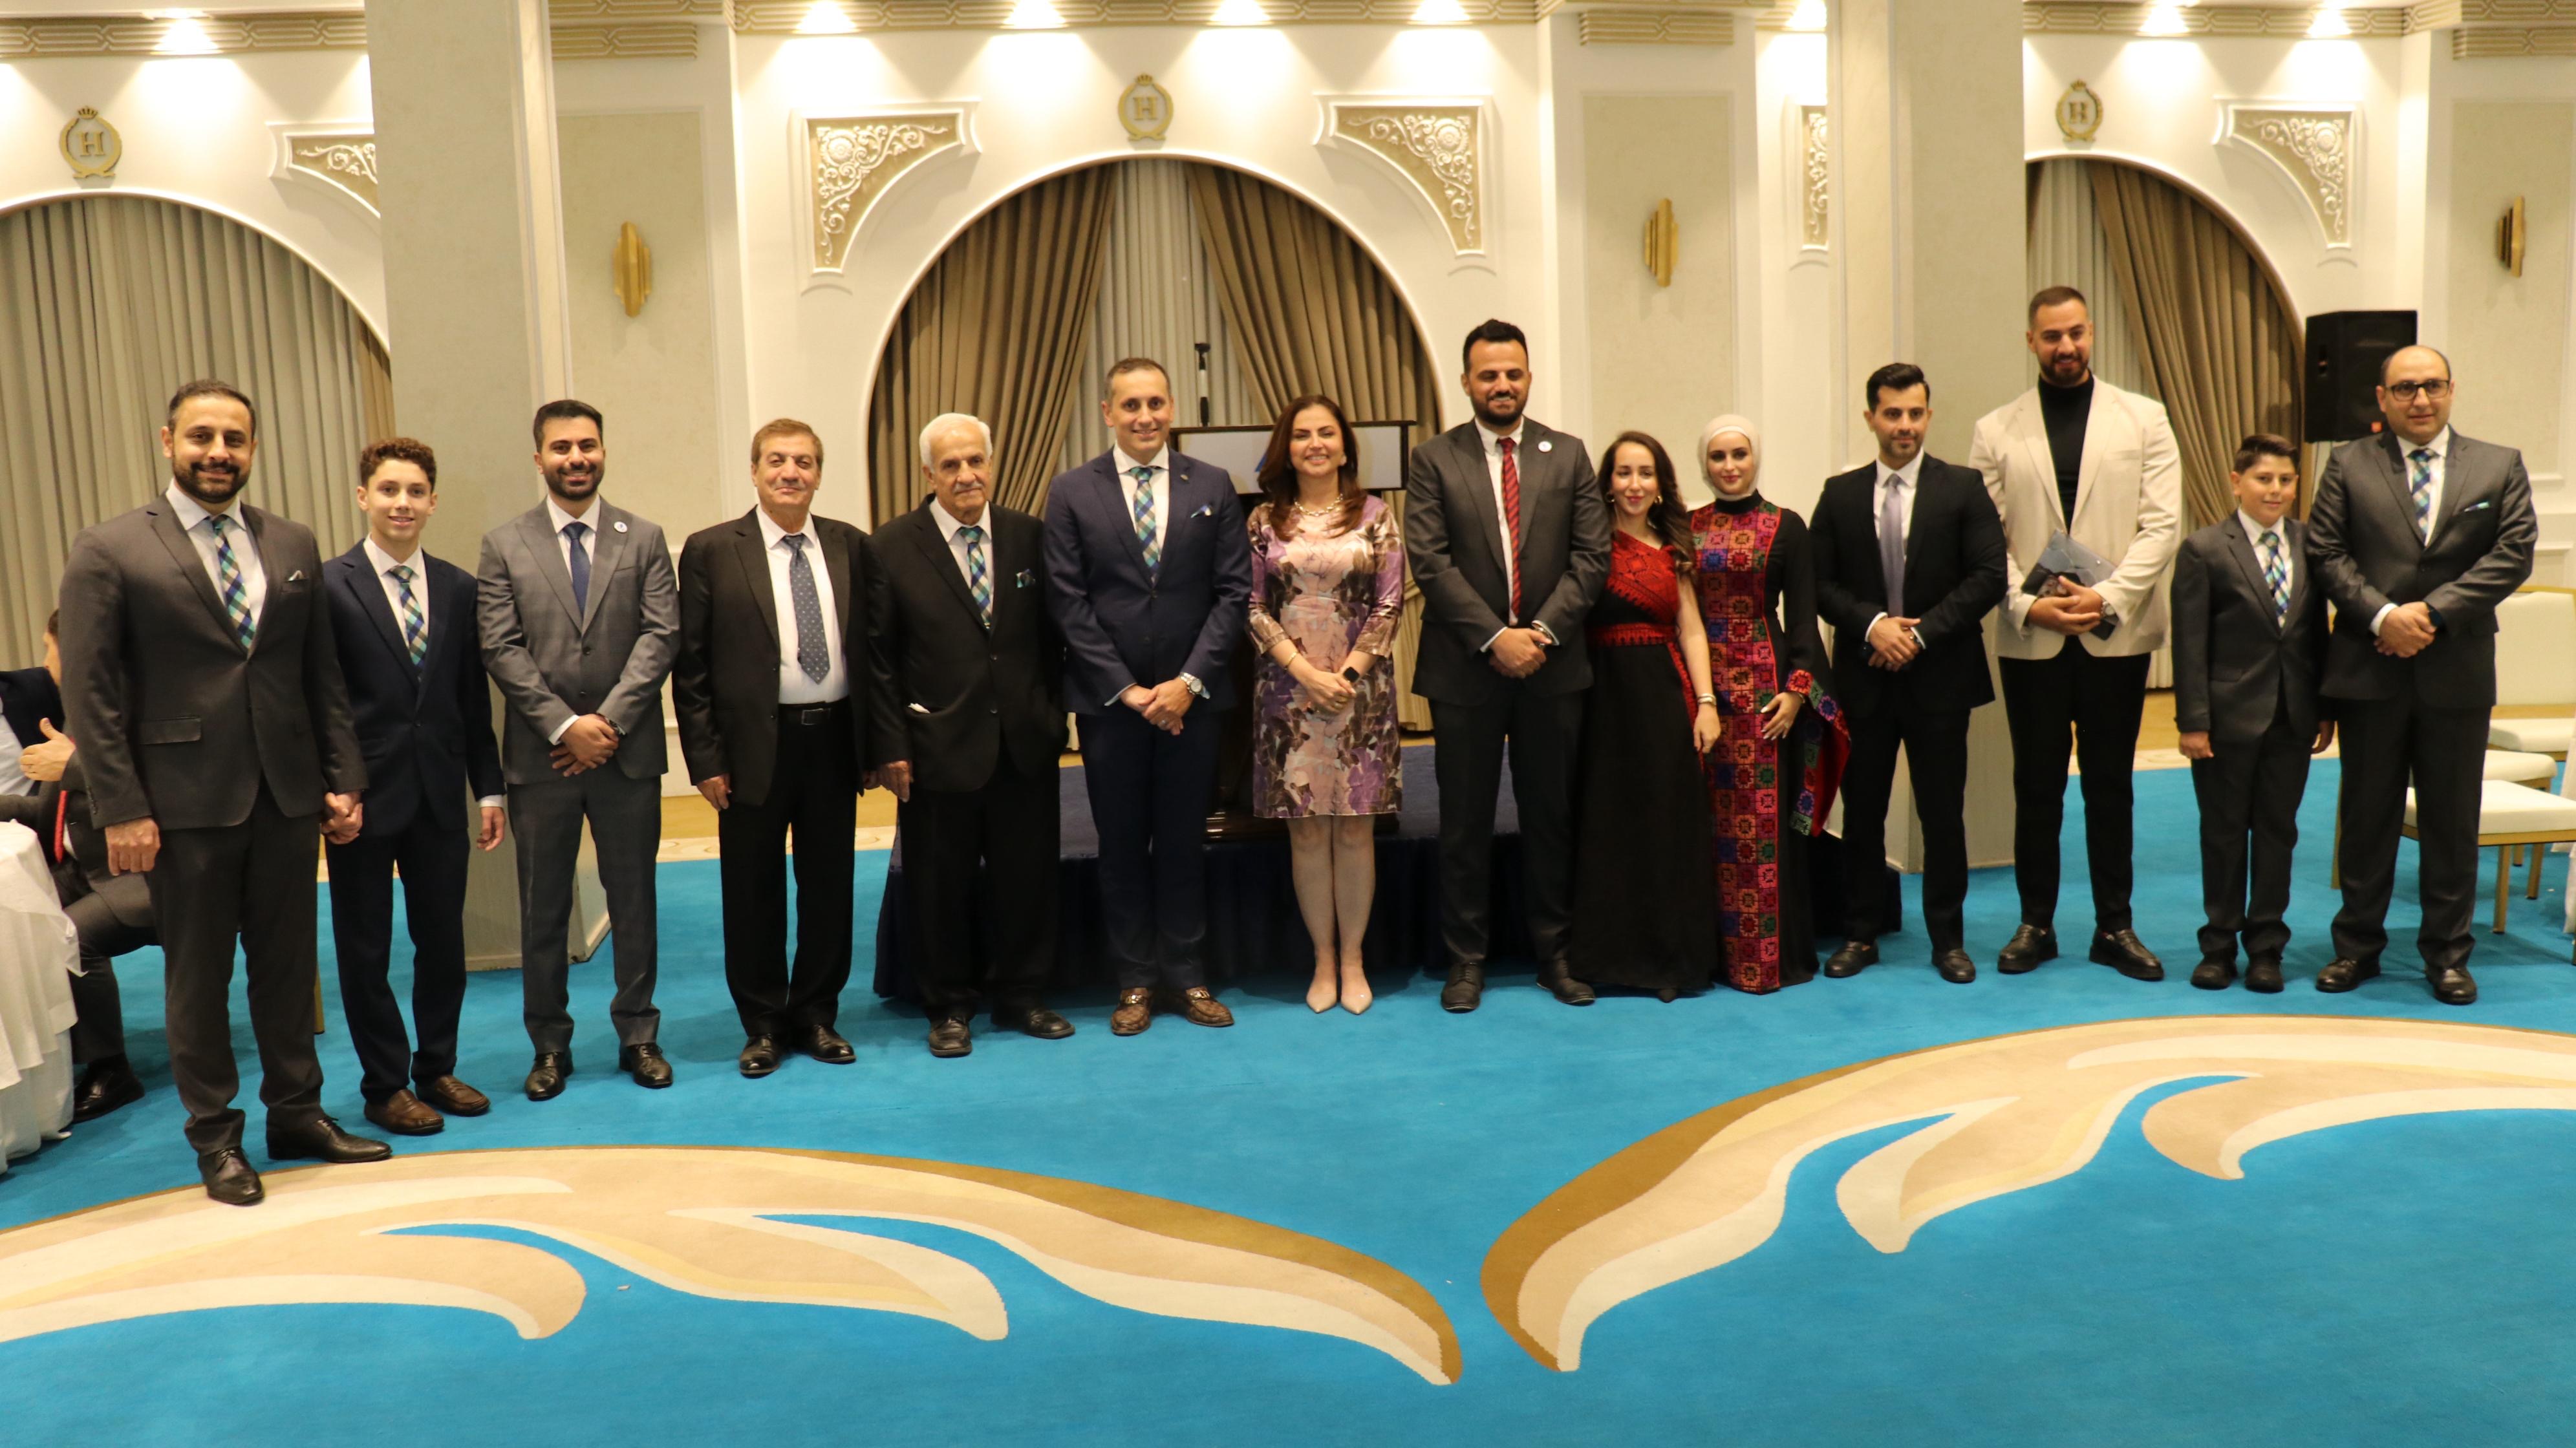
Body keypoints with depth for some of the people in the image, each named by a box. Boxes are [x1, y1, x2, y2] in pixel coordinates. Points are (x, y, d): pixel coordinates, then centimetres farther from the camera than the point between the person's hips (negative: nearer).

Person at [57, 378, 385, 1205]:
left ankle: (297, 1113, 26)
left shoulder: (293, 547, 9)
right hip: (185, 803, -4)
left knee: (289, 964, 12)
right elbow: (90, 694, -6)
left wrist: (344, 779, 5)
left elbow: (323, 673, 11)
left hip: (287, 795, 4)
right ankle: (215, 1137, 21)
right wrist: (121, 810, -12)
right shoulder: (109, 552, -4)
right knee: (198, 977, 8)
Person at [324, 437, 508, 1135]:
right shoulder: (328, 587, -6)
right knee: (365, 947, 8)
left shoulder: (457, 588, 7)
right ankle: (385, 1086, 20)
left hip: (440, 792, 4)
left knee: (444, 940, 11)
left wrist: (488, 789, 7)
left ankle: (437, 1069, 27)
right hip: (365, 793, -4)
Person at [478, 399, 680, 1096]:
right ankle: (550, 1046, 19)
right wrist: (566, 726, -14)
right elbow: (502, 649, -3)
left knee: (633, 901, 9)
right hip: (541, 754, 0)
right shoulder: (504, 545, 4)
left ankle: (638, 1035, 21)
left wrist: (609, 719, -13)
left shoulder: (643, 539, 6)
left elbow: (661, 635, -3)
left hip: (627, 751, 0)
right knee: (543, 909, 8)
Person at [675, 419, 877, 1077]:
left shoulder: (852, 547, 6)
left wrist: (880, 740, 3)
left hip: (834, 738, 3)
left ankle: (817, 1015, 26)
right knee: (754, 893, 7)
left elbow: (873, 647, 8)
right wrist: (706, 758, -8)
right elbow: (691, 665, -3)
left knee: (830, 887, 11)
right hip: (755, 744, -2)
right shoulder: (711, 551, -2)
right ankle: (763, 1024, 22)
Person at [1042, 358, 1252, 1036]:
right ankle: (1136, 981, 18)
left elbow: (1233, 593, 0)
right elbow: (1069, 602, -3)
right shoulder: (1071, 491, 0)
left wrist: (1190, 682, -10)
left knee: (1185, 843, 9)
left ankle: (1188, 978, 20)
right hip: (1108, 700, -1)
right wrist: (1125, 689, -9)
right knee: (1122, 847, 7)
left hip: (1191, 697, 1)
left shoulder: (1213, 486, 4)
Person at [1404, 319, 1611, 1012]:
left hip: (1552, 663, 2)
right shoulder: (1433, 460, 1)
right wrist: (1495, 637, -15)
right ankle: (1466, 957, 16)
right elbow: (1430, 562, -7)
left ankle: (1553, 950, 22)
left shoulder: (1568, 455, 7)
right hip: (1465, 667, -2)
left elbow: (1591, 555, 1)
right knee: (1465, 819, 5)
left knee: (1551, 815, 10)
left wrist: (1542, 631, -12)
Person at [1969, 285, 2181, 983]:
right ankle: (2036, 923, 18)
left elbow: (2162, 525, -2)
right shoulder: (1996, 431, 6)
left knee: (2110, 785, 8)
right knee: (2036, 787, 7)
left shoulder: (2143, 419, 5)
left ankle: (2115, 926, 18)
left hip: (2116, 634, 0)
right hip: (2030, 638, 0)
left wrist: (2108, 597, -14)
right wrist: (2028, 605, -12)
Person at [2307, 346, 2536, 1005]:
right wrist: (2382, 616, -16)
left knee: (2452, 821, 7)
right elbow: (2327, 552, -3)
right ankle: (2358, 946, 19)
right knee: (2367, 815, 9)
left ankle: (2447, 955, 19)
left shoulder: (2500, 467, 7)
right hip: (2369, 671, 0)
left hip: (2457, 672, 1)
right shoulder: (2348, 465, 5)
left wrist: (2433, 614, -15)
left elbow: (2514, 554, -4)